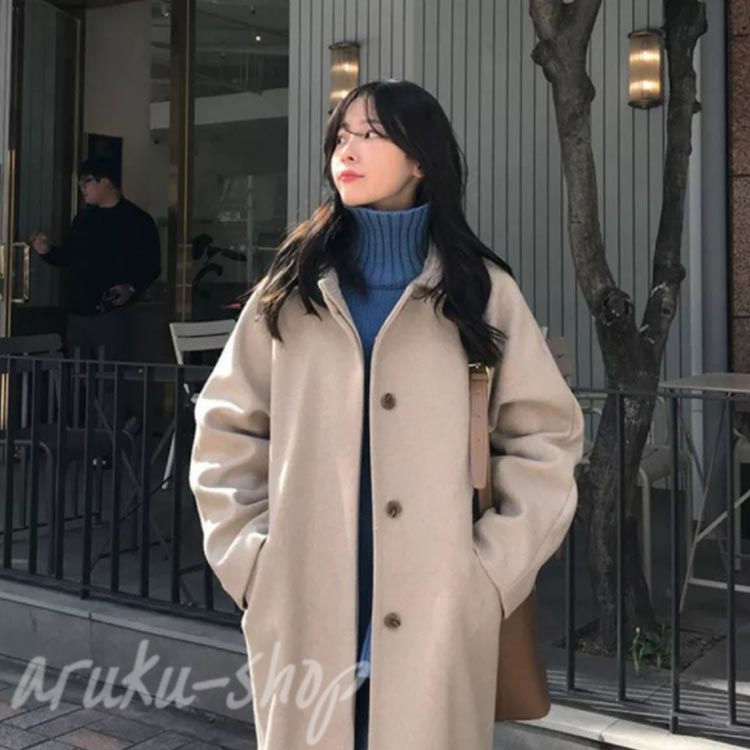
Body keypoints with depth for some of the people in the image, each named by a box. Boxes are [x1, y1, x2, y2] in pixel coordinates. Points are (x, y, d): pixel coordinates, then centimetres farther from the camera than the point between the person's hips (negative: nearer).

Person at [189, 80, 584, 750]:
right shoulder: (292, 290, 8)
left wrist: (494, 571, -5)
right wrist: (250, 563, 0)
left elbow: (546, 438, 2)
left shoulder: (483, 291, 3)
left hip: (438, 615, -1)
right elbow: (227, 430, 8)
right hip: (306, 613, 2)